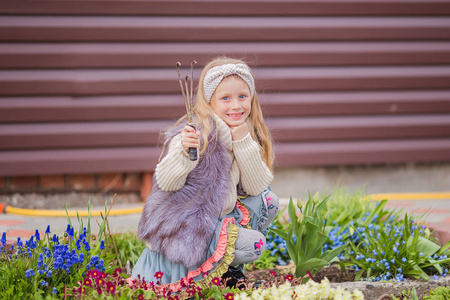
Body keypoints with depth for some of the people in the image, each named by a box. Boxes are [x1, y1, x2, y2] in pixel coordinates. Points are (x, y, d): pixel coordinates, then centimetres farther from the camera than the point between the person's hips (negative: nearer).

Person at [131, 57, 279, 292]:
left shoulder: (247, 135, 3)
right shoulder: (198, 134, -19)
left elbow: (257, 188, -4)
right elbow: (166, 183, -23)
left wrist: (244, 143, -15)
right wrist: (183, 151, -41)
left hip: (219, 218, 8)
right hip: (182, 228, -8)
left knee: (267, 201, 2)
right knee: (253, 244, -21)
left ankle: (229, 269, 10)